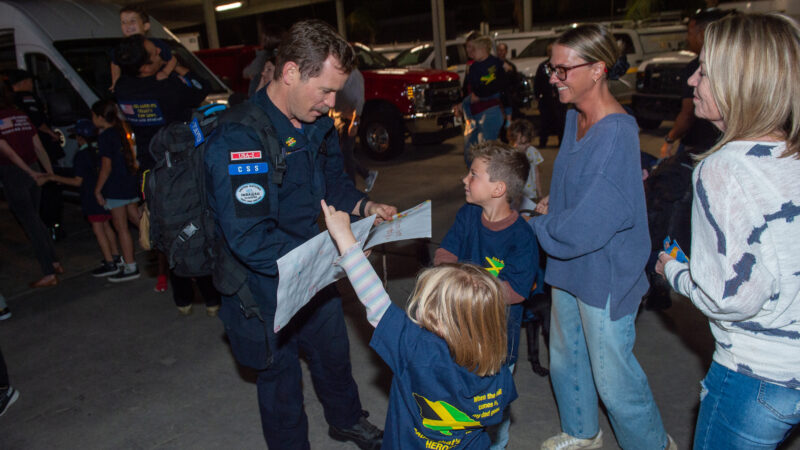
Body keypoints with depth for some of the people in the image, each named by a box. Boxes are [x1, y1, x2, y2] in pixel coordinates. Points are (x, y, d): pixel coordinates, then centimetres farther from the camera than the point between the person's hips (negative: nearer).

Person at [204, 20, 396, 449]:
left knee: (334, 352, 27)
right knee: (281, 379, 14)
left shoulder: (318, 124, -4)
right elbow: (250, 240, -34)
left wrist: (365, 206, -5)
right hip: (264, 284, -7)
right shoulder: (237, 139, -30)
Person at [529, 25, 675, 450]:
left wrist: (538, 225, -11)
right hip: (568, 263, 9)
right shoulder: (575, 117, 3)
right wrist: (553, 201, 3)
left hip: (605, 275, -9)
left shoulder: (616, 135, -25)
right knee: (566, 357, 24)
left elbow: (588, 224, -27)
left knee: (613, 377, 8)